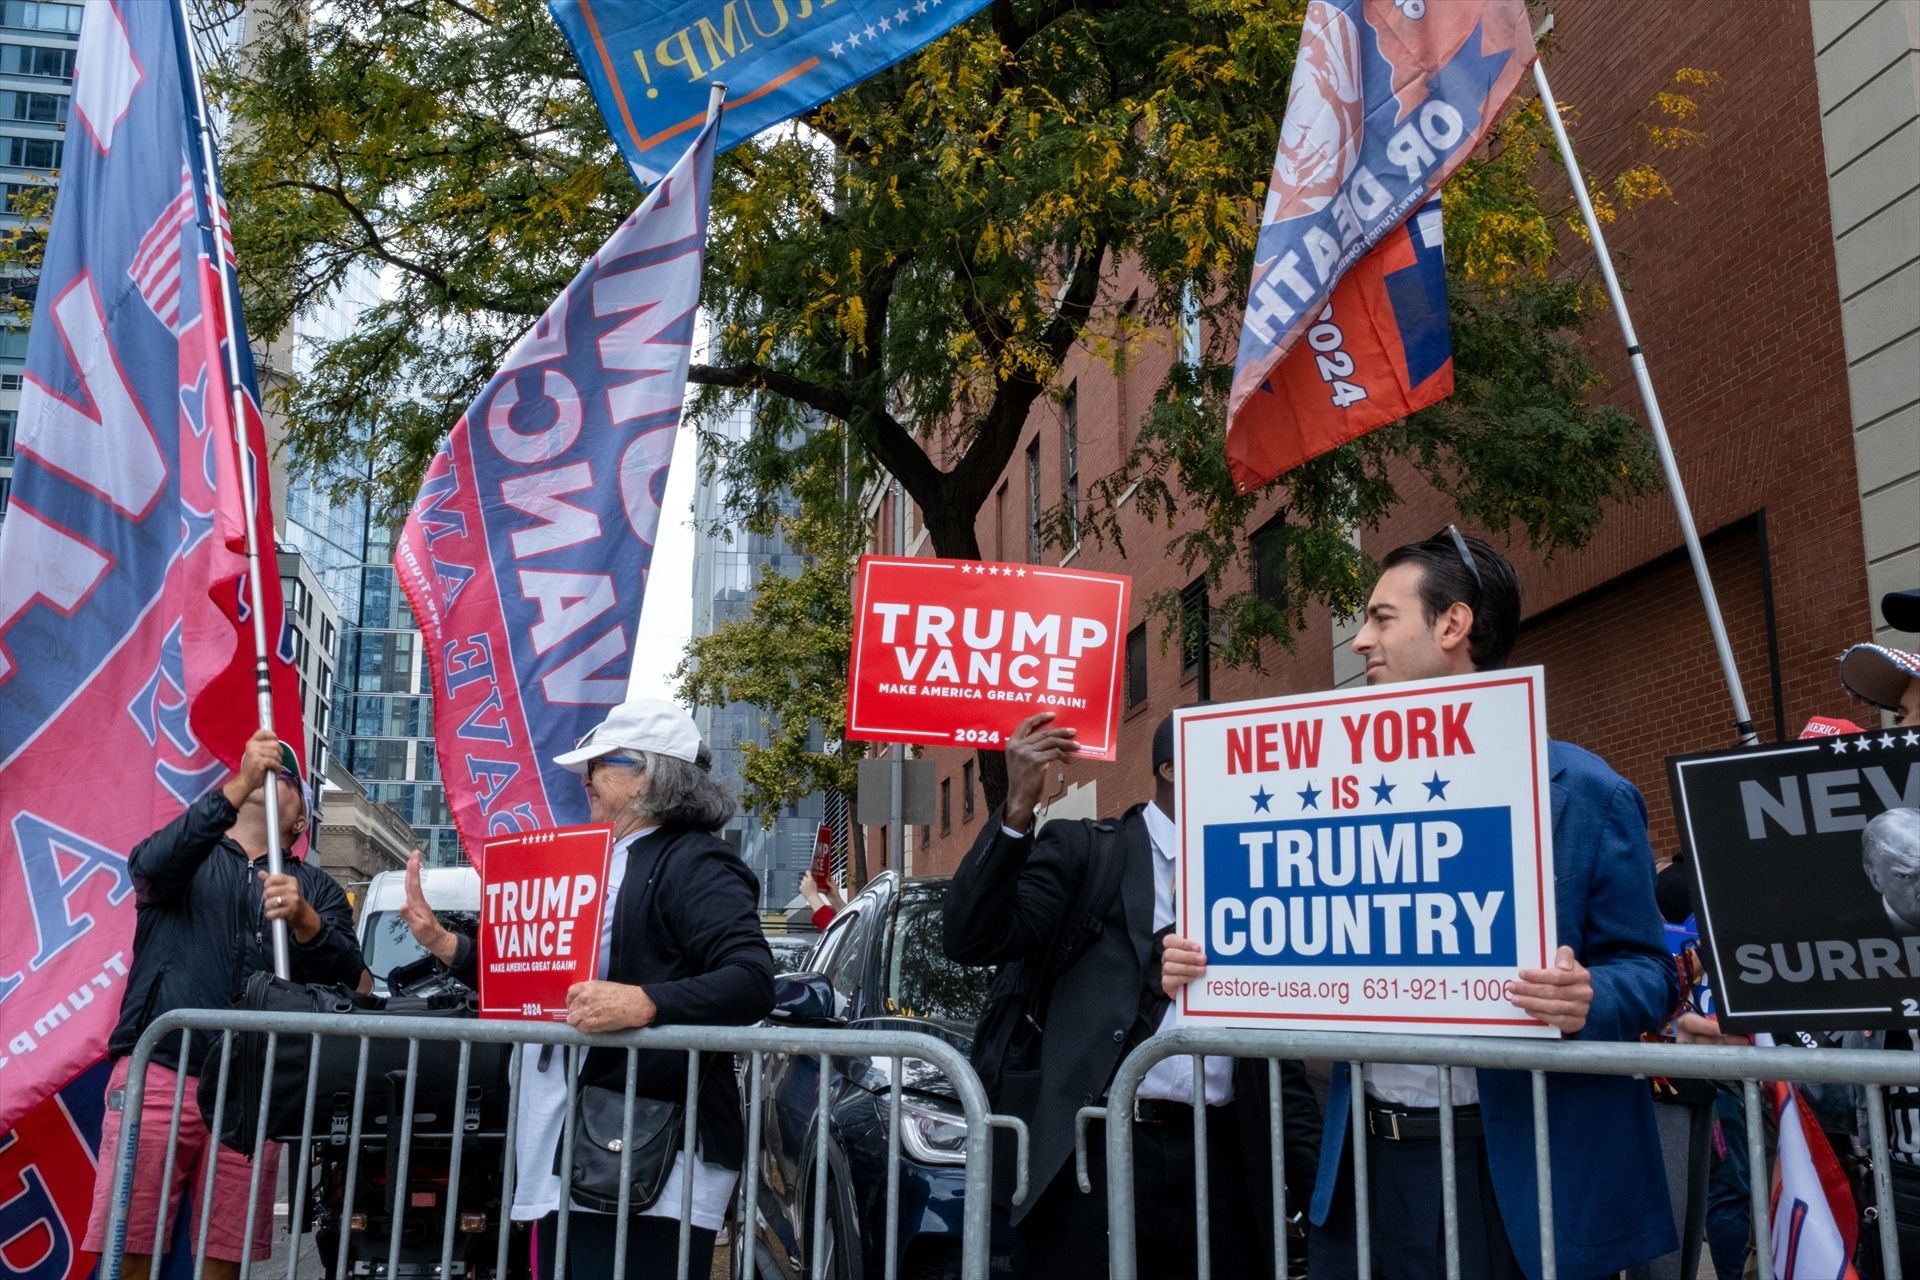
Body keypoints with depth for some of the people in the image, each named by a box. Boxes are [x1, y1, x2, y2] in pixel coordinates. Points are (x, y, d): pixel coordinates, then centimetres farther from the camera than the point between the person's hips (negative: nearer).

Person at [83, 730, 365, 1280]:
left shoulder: (316, 889, 16)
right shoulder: (188, 855, 15)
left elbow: (346, 976, 1)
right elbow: (152, 865, -11)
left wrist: (304, 919, -19)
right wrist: (239, 784, -20)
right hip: (159, 1072, -1)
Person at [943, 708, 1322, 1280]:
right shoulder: (1082, 848, 3)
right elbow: (975, 940, -9)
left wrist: (1310, 1170, 10)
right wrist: (1018, 808, -19)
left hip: (1222, 1161, 3)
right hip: (1094, 1152, -3)